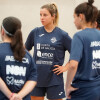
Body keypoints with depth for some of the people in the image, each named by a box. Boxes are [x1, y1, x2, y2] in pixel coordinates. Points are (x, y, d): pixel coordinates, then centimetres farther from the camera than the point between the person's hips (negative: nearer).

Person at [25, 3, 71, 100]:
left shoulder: (62, 35, -5)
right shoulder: (35, 32, 4)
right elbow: (25, 50, 18)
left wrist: (66, 67, -5)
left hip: (54, 79, -3)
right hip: (37, 77, 3)